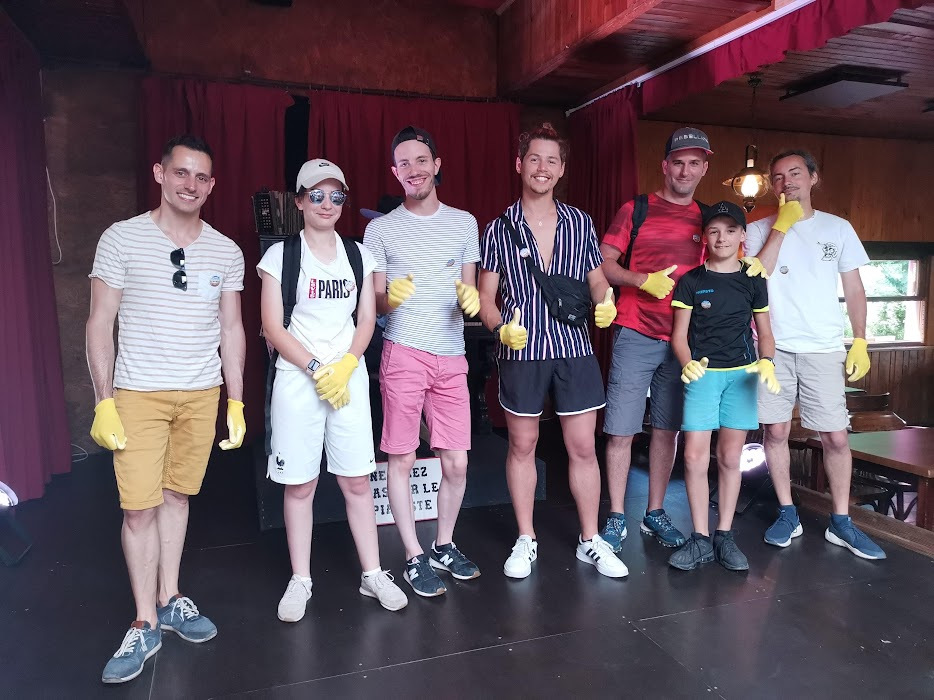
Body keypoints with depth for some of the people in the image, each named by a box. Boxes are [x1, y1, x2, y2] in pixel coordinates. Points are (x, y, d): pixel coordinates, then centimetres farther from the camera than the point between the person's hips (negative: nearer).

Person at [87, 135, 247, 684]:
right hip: (138, 394, -2)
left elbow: (232, 329, 9)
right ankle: (146, 624, 14)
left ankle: (170, 599, 28)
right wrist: (104, 402, -7)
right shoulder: (122, 239, -2)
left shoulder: (226, 251, 6)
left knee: (177, 497, 11)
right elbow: (101, 323, -1)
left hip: (202, 394, 2)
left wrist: (237, 402, 5)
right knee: (139, 509, -1)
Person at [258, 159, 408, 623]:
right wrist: (317, 368, -12)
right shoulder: (280, 255, 1)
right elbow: (273, 327, -4)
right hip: (298, 379, -2)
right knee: (300, 484, 6)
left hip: (350, 377, 2)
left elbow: (367, 320, 7)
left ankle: (372, 575, 18)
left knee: (357, 481, 6)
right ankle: (300, 581, 20)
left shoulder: (358, 255, 9)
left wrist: (345, 365, -8)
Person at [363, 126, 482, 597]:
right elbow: (374, 304, 6)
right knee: (402, 460, 2)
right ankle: (415, 558, 17)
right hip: (403, 353, -2)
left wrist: (470, 301, -8)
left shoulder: (464, 223, 12)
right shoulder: (381, 229, 5)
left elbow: (469, 292, 15)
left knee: (456, 463, 5)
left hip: (451, 357, 2)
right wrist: (390, 297, -17)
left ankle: (444, 546, 26)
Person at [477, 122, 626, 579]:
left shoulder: (580, 223, 7)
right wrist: (501, 327, -17)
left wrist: (604, 302, -10)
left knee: (583, 446, 5)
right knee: (522, 445, 9)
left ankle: (590, 541, 22)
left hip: (574, 348, 1)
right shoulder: (499, 229, 3)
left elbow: (596, 280, 13)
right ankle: (526, 540, 24)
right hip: (520, 351, -1)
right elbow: (486, 297, 3)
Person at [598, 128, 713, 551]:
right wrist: (644, 281, -15)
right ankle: (616, 518, 11)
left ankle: (655, 514, 24)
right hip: (636, 336, -3)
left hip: (683, 338, 4)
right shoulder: (635, 210, 2)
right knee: (621, 431, -3)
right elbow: (603, 265, -1)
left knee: (667, 429, 11)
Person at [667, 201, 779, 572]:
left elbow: (764, 332, 12)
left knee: (730, 458, 6)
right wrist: (688, 364, -19)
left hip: (741, 375, 2)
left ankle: (724, 535, 18)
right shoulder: (691, 281, 3)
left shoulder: (753, 282, 8)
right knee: (694, 457, -8)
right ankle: (701, 538, 6)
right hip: (703, 374, -1)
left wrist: (767, 362, -8)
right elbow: (679, 334, 1)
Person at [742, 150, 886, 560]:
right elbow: (756, 277, -11)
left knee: (836, 437, 1)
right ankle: (787, 515, 18)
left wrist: (860, 343, 1)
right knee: (776, 431, 3)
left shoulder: (838, 228, 8)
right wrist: (781, 225, -10)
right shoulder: (760, 229, 5)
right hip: (775, 348, 0)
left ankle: (841, 522, 17)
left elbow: (855, 291, 9)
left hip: (824, 350, 1)